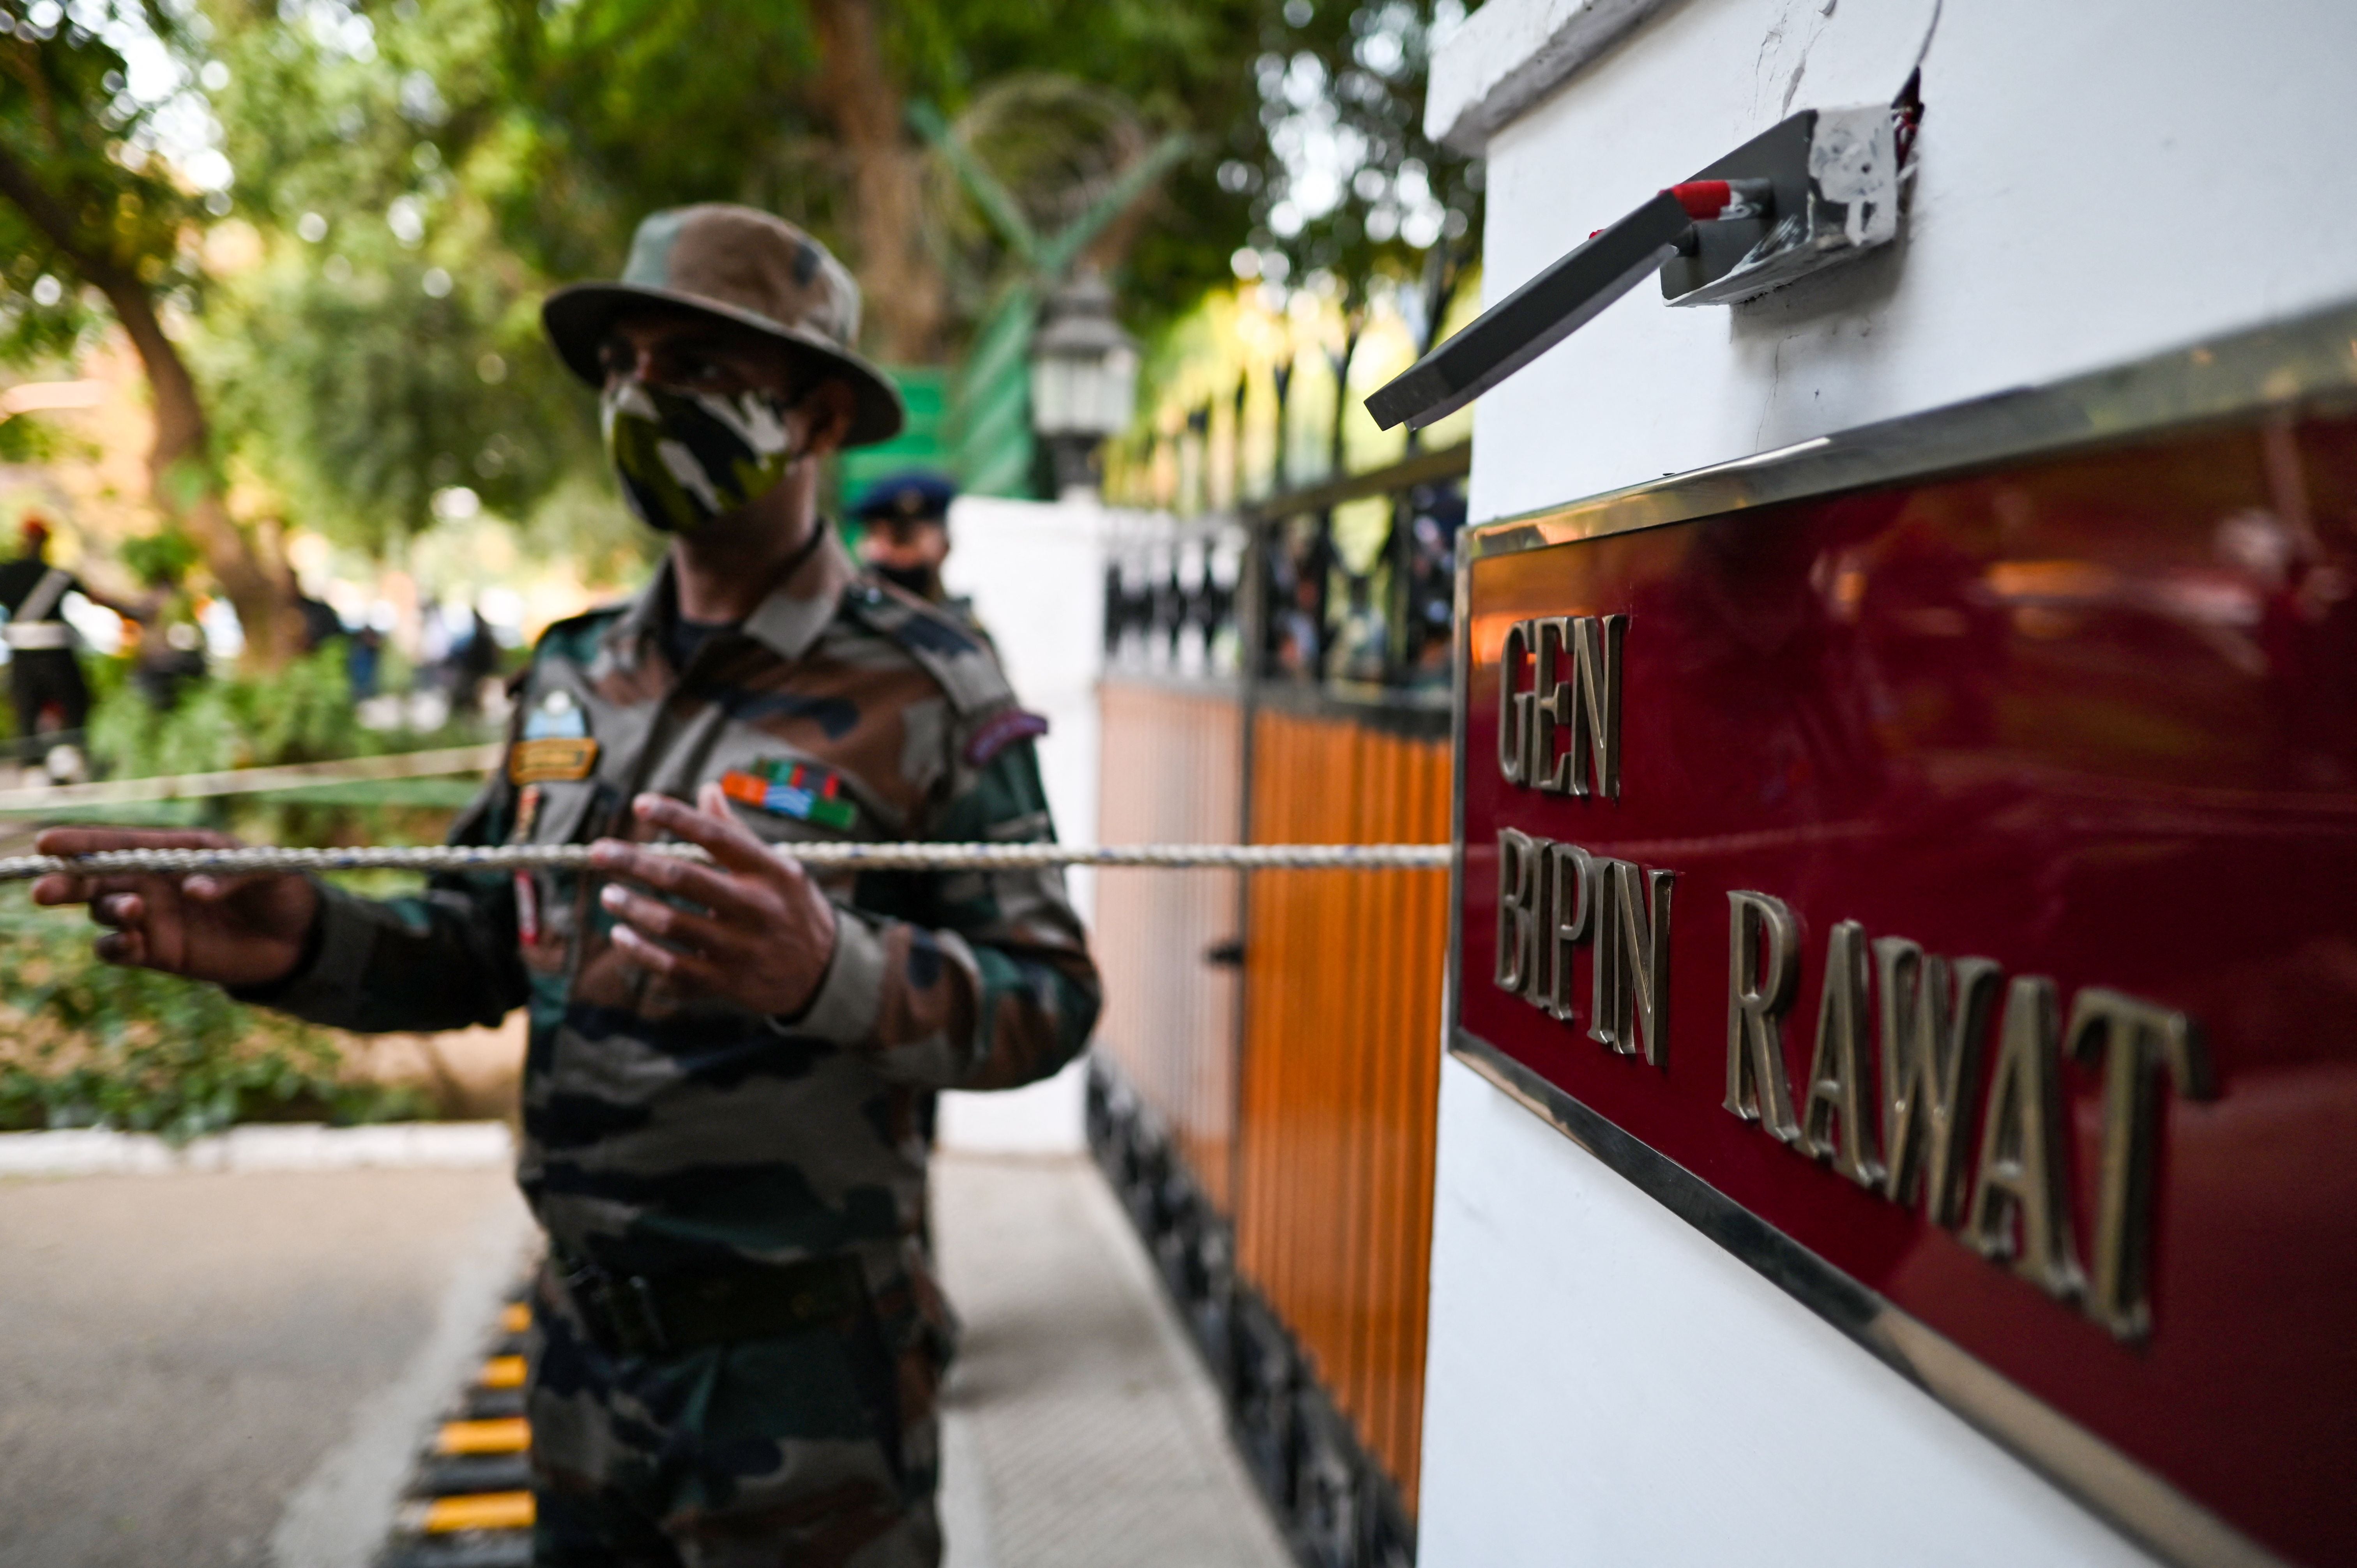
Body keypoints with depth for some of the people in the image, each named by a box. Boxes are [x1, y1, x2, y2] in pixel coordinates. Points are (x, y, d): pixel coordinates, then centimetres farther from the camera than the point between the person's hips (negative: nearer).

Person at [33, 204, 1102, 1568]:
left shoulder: (924, 687, -13)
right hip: (586, 1352, 6)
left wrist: (829, 971, -33)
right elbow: (483, 948, 12)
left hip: (807, 1373, -5)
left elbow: (1051, 1002, -17)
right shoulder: (573, 674, 5)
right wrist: (303, 945, -6)